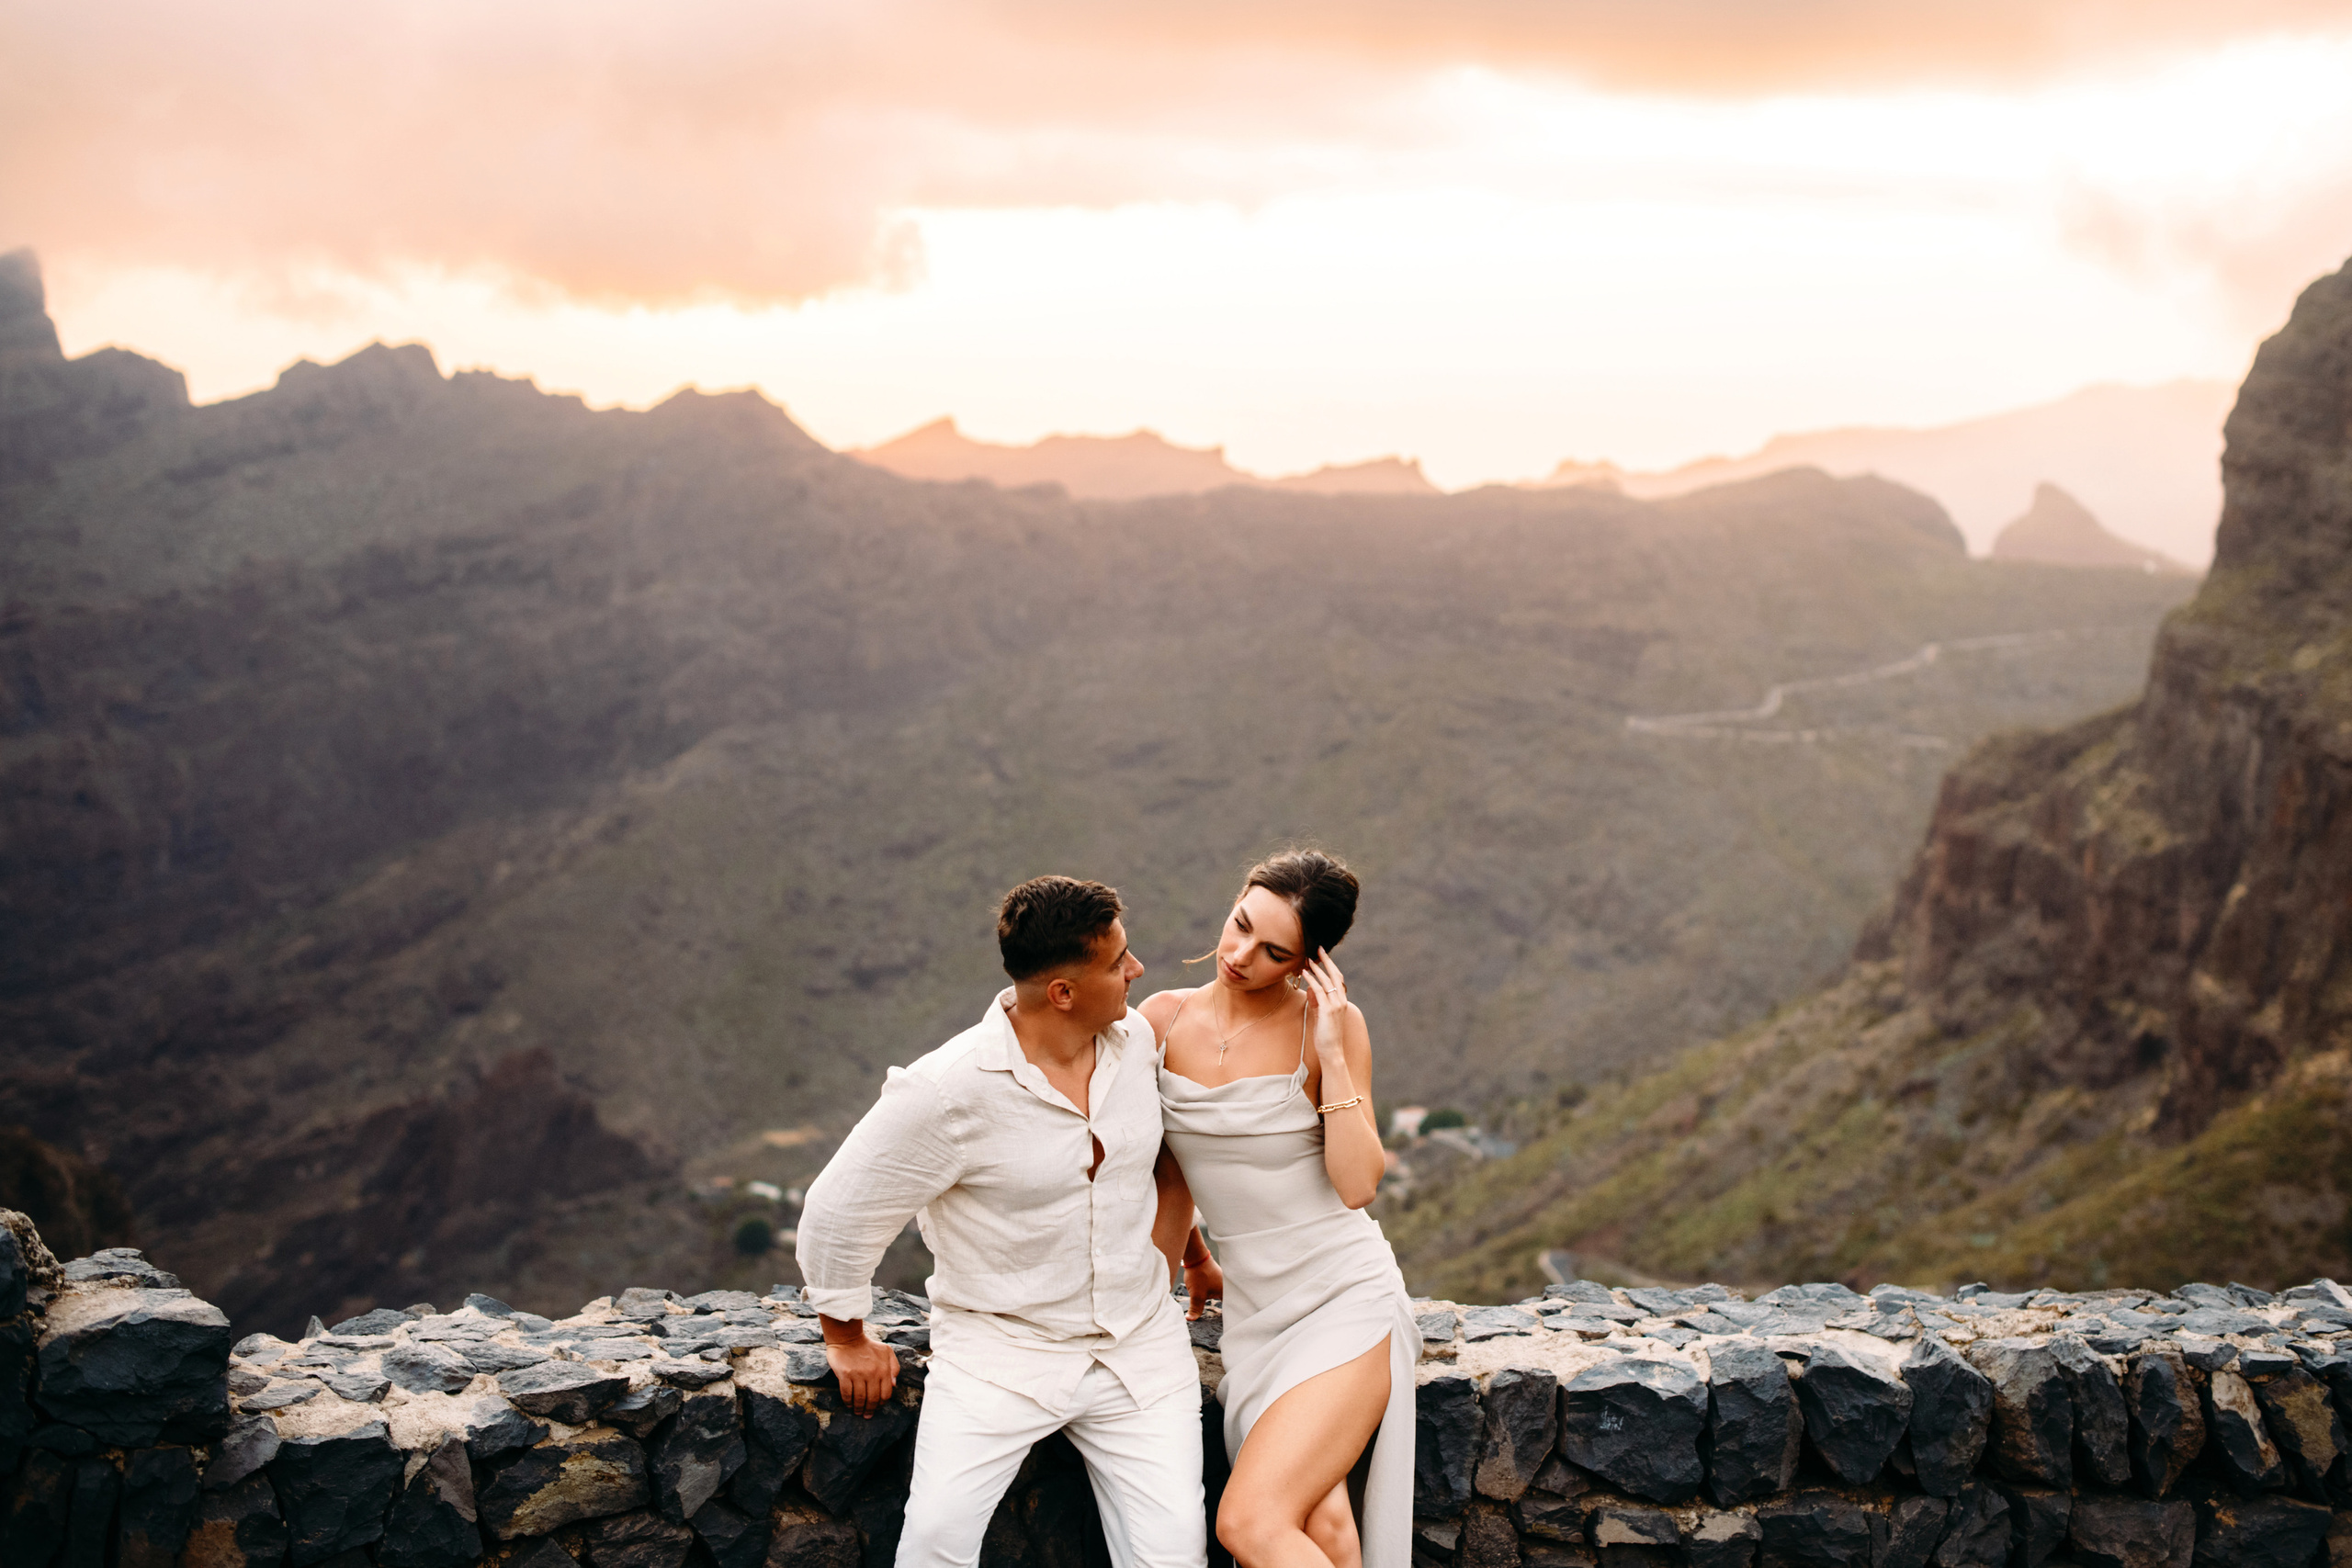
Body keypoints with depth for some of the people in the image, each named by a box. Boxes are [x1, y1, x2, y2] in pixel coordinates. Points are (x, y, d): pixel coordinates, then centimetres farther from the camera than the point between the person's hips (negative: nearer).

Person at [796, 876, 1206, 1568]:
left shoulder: (1136, 1039, -1)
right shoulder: (949, 1090, -19)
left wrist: (1172, 1260, 22)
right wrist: (846, 1337, 3)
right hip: (1001, 1348, -4)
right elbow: (841, 1209, -8)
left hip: (1138, 1342, 4)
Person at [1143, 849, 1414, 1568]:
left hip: (1344, 1300, -3)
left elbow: (1357, 1184, -13)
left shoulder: (1330, 1024, -6)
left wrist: (1332, 1056, -17)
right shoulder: (1164, 1018, 3)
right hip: (1256, 1314, 4)